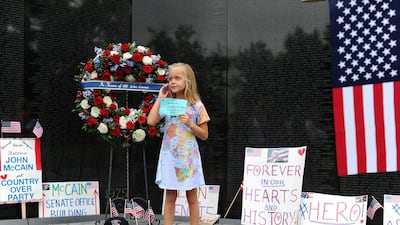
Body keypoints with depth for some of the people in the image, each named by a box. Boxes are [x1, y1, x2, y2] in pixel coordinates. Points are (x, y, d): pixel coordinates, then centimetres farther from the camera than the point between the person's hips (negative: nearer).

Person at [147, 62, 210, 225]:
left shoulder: (196, 106, -2)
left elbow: (204, 135, 0)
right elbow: (151, 121, -13)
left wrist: (189, 123, -17)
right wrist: (160, 98, -7)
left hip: (189, 156, -1)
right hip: (170, 156, 1)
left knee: (192, 198, 6)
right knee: (170, 197, 5)